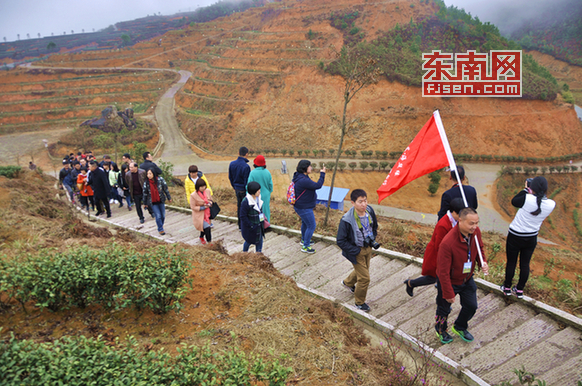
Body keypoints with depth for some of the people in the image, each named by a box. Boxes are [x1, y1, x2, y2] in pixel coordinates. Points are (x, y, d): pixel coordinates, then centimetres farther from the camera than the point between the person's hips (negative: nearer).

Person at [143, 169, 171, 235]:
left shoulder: (160, 179, -10)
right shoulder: (146, 183, -10)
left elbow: (165, 189, 0)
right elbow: (145, 193, 1)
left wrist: (169, 198, 6)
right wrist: (145, 203, 8)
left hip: (161, 201, 2)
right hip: (153, 203, -1)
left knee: (163, 215, 8)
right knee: (158, 216, -5)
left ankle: (161, 225, 36)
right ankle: (160, 229, 13)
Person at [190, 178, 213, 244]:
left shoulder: (207, 191, -2)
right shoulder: (193, 195, -19)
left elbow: (210, 199, 14)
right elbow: (193, 207, -14)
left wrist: (210, 203, -9)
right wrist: (203, 207, -21)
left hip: (207, 213, 6)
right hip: (199, 215, -6)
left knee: (204, 227, 16)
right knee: (207, 227, -20)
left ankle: (201, 237, 47)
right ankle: (209, 241, -7)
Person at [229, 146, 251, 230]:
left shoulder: (232, 164, -1)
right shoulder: (246, 166, -22)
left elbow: (230, 177, 10)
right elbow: (247, 181, -19)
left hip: (237, 189, 7)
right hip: (243, 190, -7)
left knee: (239, 207, 17)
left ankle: (240, 226, 28)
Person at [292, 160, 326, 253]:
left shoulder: (300, 177, 3)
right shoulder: (303, 180, -30)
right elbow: (317, 186, -28)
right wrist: (322, 174, -19)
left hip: (302, 206, 11)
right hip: (304, 208, -11)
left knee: (305, 223, 29)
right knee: (311, 226, 0)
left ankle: (304, 240, 49)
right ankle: (305, 246, 12)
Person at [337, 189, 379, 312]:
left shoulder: (370, 211, -13)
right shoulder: (346, 220, -30)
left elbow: (374, 226, 10)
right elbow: (341, 241, -21)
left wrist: (373, 239, -2)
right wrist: (355, 251, -21)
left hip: (368, 247, 6)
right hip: (356, 251, -6)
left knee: (361, 270, 27)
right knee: (364, 278, -1)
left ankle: (348, 283, 59)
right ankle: (360, 303, 24)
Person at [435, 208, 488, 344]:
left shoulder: (475, 232, -16)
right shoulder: (447, 243, -37)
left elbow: (479, 249, 7)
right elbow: (443, 272, -29)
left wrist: (482, 262, -14)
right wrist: (448, 293, -21)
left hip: (467, 279, 6)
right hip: (450, 281, -6)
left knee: (471, 306, 20)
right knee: (444, 309, 17)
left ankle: (460, 327, 51)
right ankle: (441, 330, 49)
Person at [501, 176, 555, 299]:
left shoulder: (527, 199, -29)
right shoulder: (551, 204, -13)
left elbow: (514, 201, -9)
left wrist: (526, 189, -4)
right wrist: (533, 193, 1)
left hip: (515, 237, -4)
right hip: (531, 238, 4)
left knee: (511, 262, 12)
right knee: (525, 264, 16)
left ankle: (507, 288, 26)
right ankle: (520, 290, 27)